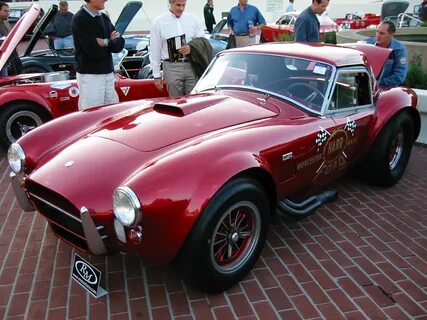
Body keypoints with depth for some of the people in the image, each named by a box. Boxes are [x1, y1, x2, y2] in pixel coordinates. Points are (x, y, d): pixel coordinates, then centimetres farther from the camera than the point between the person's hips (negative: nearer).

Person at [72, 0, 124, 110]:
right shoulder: (80, 19, -10)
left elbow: (120, 44, 5)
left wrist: (106, 42, -14)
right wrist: (110, 42, -3)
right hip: (89, 75, -7)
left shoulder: (104, 18, 12)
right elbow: (93, 50, -19)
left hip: (108, 73, 7)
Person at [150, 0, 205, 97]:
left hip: (192, 66, 2)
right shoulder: (158, 22, 3)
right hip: (172, 67, -2)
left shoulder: (192, 19, 9)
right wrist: (156, 76, 0)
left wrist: (192, 48, -10)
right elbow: (154, 51, 3)